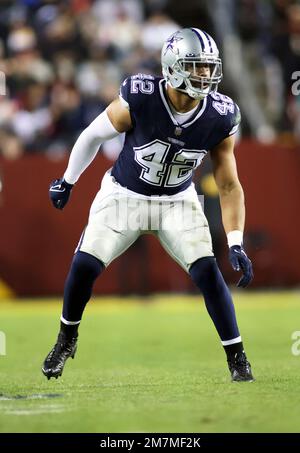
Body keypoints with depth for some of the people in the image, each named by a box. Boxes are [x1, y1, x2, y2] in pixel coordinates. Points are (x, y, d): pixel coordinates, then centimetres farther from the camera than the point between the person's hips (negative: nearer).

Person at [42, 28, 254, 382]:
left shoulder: (219, 117, -20)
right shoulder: (139, 99, -27)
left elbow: (229, 185, -12)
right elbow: (93, 135, -8)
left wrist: (236, 243, -21)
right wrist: (67, 181, 5)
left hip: (177, 202, 1)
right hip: (125, 195, -1)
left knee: (207, 272, -15)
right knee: (84, 266, -9)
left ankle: (237, 357, -2)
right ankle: (67, 340, 19)